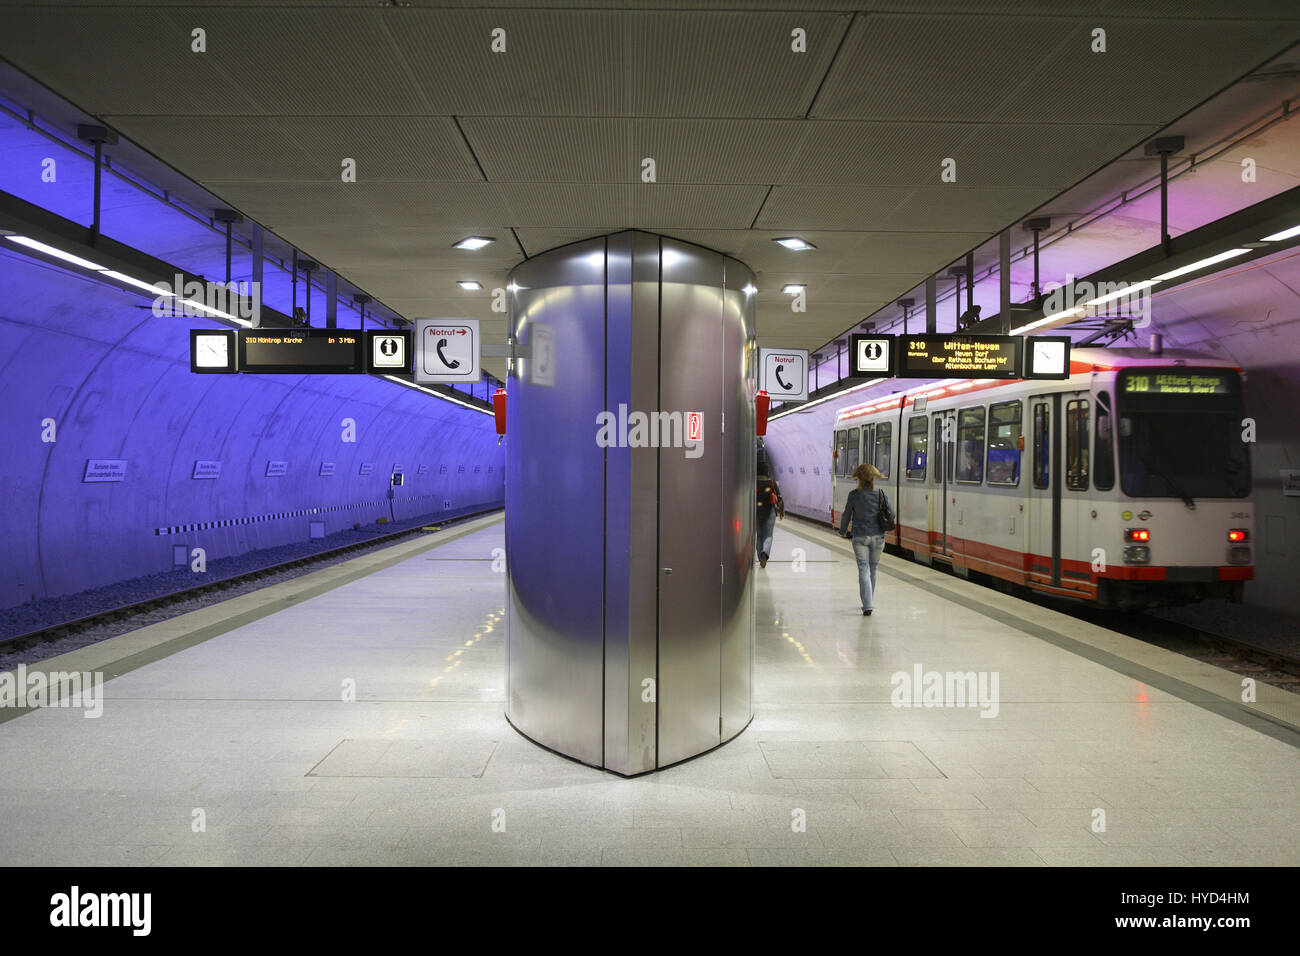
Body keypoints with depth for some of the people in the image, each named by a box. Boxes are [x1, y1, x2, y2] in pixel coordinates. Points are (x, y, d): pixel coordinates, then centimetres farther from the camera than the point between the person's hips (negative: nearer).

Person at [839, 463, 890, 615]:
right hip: (878, 536, 2)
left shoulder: (854, 495, -7)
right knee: (873, 570, 17)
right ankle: (870, 602, 29)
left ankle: (867, 606, -12)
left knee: (863, 570, -2)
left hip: (860, 537, -2)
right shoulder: (880, 493, -2)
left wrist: (843, 532, 15)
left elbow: (847, 515, -1)